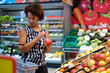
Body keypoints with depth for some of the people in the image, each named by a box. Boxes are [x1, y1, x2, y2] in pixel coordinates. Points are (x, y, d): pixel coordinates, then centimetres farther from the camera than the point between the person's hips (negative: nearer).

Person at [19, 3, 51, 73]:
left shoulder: (44, 32, 6)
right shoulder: (24, 31, -4)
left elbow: (48, 50, 8)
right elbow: (22, 49, -15)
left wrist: (48, 46, -14)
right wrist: (36, 39, -22)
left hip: (42, 66, 3)